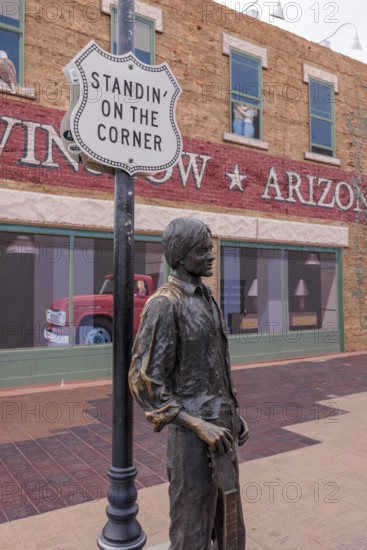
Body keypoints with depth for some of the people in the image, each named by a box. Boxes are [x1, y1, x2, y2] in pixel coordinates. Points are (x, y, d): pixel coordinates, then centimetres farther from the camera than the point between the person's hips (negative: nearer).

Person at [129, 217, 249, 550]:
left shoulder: (206, 299, 11)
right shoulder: (163, 304, -17)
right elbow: (144, 382, -20)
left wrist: (234, 414, 17)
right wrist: (197, 424, -23)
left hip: (220, 426, 8)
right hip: (191, 434, -8)